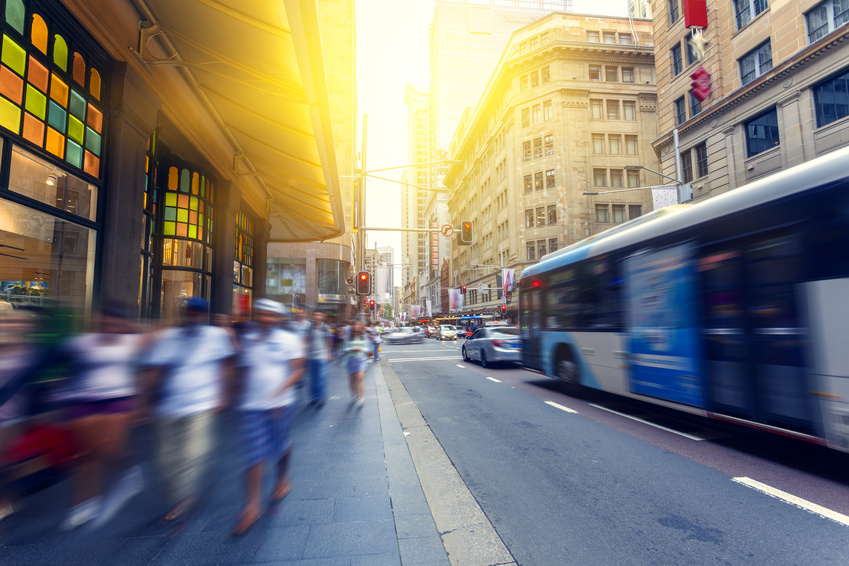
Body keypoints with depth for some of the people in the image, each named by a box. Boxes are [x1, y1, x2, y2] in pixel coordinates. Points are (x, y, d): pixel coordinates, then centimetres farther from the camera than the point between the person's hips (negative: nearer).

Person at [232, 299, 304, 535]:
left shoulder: (289, 340, -5)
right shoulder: (247, 340, 5)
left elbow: (297, 372, -7)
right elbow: (244, 371, 14)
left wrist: (278, 391, -21)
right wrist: (242, 397, 14)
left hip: (280, 405, -2)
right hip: (252, 406, 2)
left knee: (281, 447, 14)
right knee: (254, 455, 2)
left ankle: (283, 479, 41)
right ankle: (253, 505, 12)